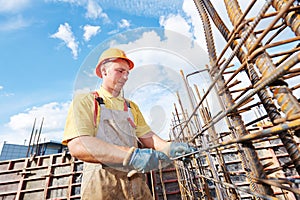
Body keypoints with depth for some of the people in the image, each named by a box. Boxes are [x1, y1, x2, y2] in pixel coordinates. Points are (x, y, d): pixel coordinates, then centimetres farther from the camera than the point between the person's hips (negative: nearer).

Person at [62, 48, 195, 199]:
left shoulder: (132, 107, 16)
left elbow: (146, 135, 8)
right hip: (102, 183, -4)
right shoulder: (84, 101, -2)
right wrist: (131, 155, -28)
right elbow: (77, 146, -17)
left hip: (136, 182, 5)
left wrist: (167, 147, -14)